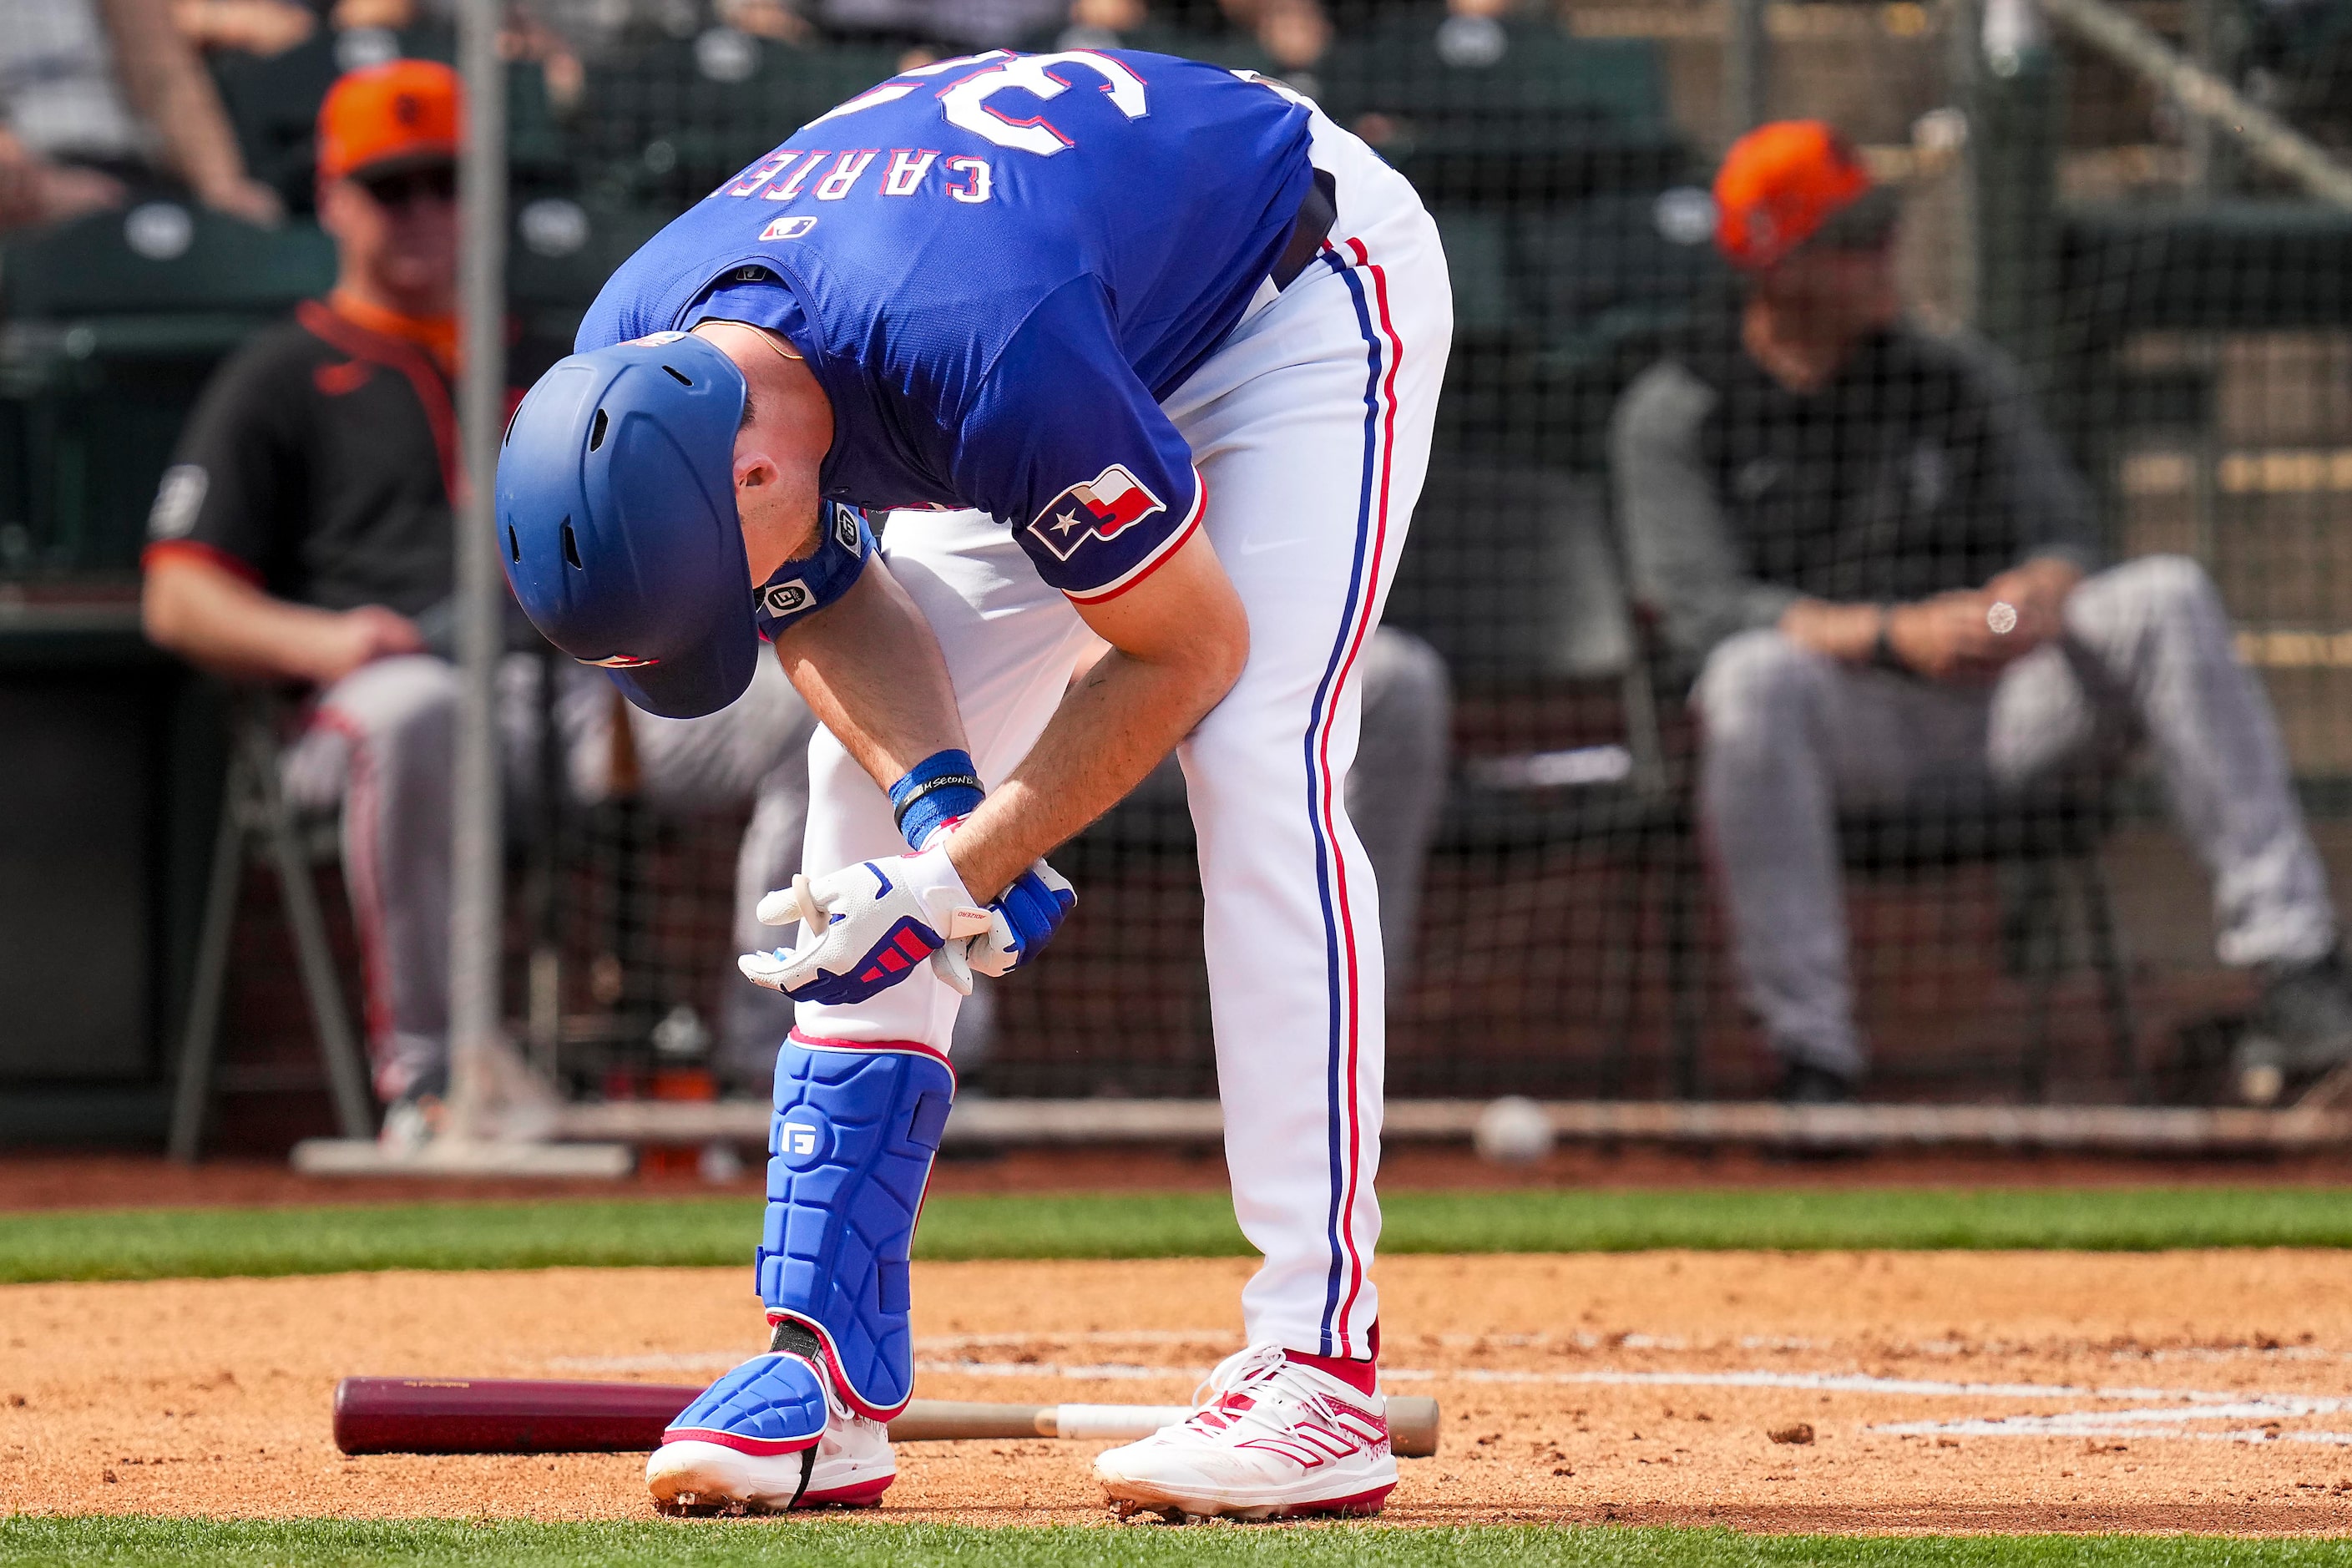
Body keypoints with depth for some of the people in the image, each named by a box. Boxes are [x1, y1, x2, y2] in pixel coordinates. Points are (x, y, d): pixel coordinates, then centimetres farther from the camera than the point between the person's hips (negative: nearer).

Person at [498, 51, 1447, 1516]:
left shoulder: (989, 360, -43)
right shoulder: (628, 386, -22)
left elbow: (1195, 641, -29)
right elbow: (829, 602, -6)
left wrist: (961, 874, -27)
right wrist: (940, 810, -24)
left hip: (1300, 287, -7)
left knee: (1257, 770, -25)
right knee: (870, 794, -2)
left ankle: (1322, 1375, -28)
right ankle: (829, 1375, -2)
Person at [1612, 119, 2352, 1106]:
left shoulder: (1963, 380, 18)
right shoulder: (1675, 414, 5)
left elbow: (2067, 534, 8)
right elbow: (1701, 610, -10)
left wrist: (2040, 590, -20)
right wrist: (1893, 635, -25)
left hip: (1997, 712, 3)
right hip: (1840, 721, -3)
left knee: (2166, 596, -21)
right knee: (1756, 675, -38)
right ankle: (1811, 1057, -35)